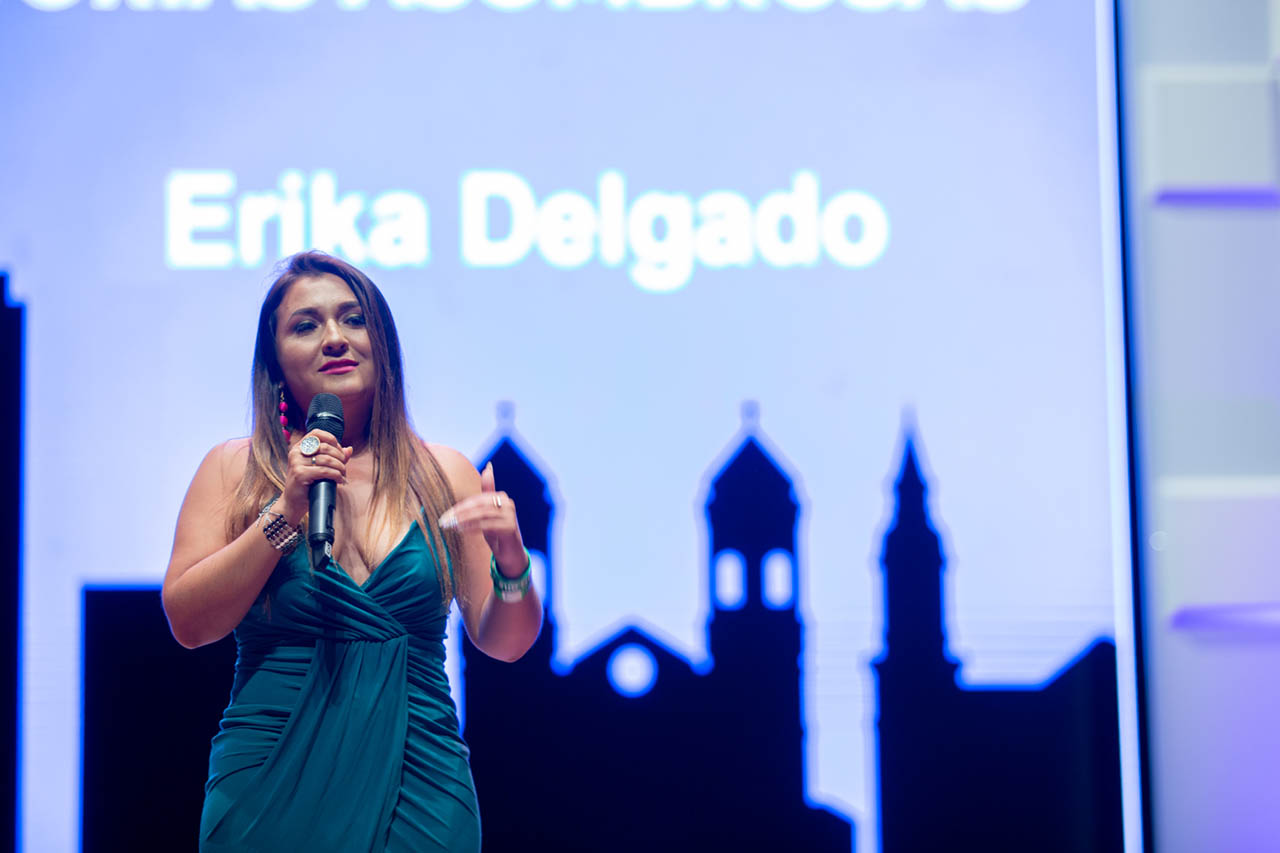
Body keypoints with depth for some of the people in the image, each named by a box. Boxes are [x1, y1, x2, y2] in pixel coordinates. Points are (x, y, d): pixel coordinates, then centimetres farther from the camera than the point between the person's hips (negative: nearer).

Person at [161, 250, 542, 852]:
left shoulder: (444, 474, 6)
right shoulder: (235, 469, 3)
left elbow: (503, 642, 7)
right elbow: (188, 623, -6)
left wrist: (511, 564, -13)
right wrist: (286, 510, -13)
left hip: (417, 792, 1)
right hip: (270, 793, -1)